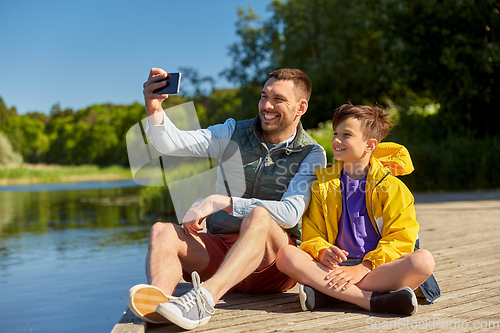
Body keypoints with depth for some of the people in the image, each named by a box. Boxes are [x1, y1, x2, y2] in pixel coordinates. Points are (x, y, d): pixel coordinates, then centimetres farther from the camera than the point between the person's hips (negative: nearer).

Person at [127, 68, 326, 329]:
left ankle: (205, 298, -51)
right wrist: (154, 109, -25)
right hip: (220, 245, 4)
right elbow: (171, 143, -3)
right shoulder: (234, 133, 10)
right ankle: (157, 301, -51)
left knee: (259, 217, -36)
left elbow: (290, 213, -15)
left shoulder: (312, 154, 1)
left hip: (274, 259, -3)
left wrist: (221, 202, -21)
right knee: (162, 232, -23)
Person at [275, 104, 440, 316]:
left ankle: (329, 293, -30)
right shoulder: (322, 185, 15)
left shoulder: (391, 187, 5)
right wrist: (322, 252, -13)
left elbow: (400, 239, -4)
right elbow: (311, 235, 11)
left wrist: (363, 268, -18)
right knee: (285, 255, -25)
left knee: (423, 261, -32)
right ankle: (373, 300, -32)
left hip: (379, 269, -1)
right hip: (337, 267, 2)